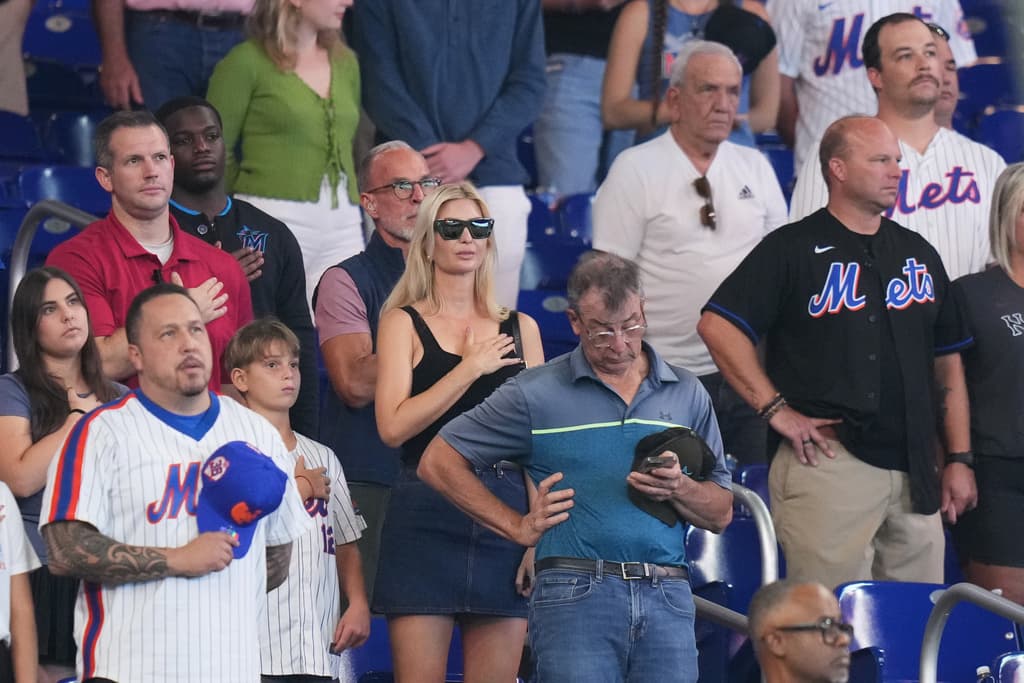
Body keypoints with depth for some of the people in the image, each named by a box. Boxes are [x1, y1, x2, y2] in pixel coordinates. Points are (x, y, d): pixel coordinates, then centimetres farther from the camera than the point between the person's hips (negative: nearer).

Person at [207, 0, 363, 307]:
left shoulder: (345, 62, 16)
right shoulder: (247, 61, -1)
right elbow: (215, 149, 2)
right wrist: (250, 198, 8)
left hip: (343, 224, 5)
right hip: (274, 218, -5)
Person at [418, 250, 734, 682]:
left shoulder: (687, 395, 16)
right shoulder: (536, 394, 7)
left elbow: (721, 513, 17)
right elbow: (439, 462, 8)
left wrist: (678, 489, -5)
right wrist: (518, 528, 4)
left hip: (667, 602, 3)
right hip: (576, 596, -3)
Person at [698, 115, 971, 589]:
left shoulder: (920, 255, 18)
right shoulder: (793, 249, 0)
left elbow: (947, 367, 20)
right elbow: (717, 326, -8)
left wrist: (959, 460, 12)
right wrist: (775, 409, -11)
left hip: (914, 473, 6)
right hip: (828, 458, -6)